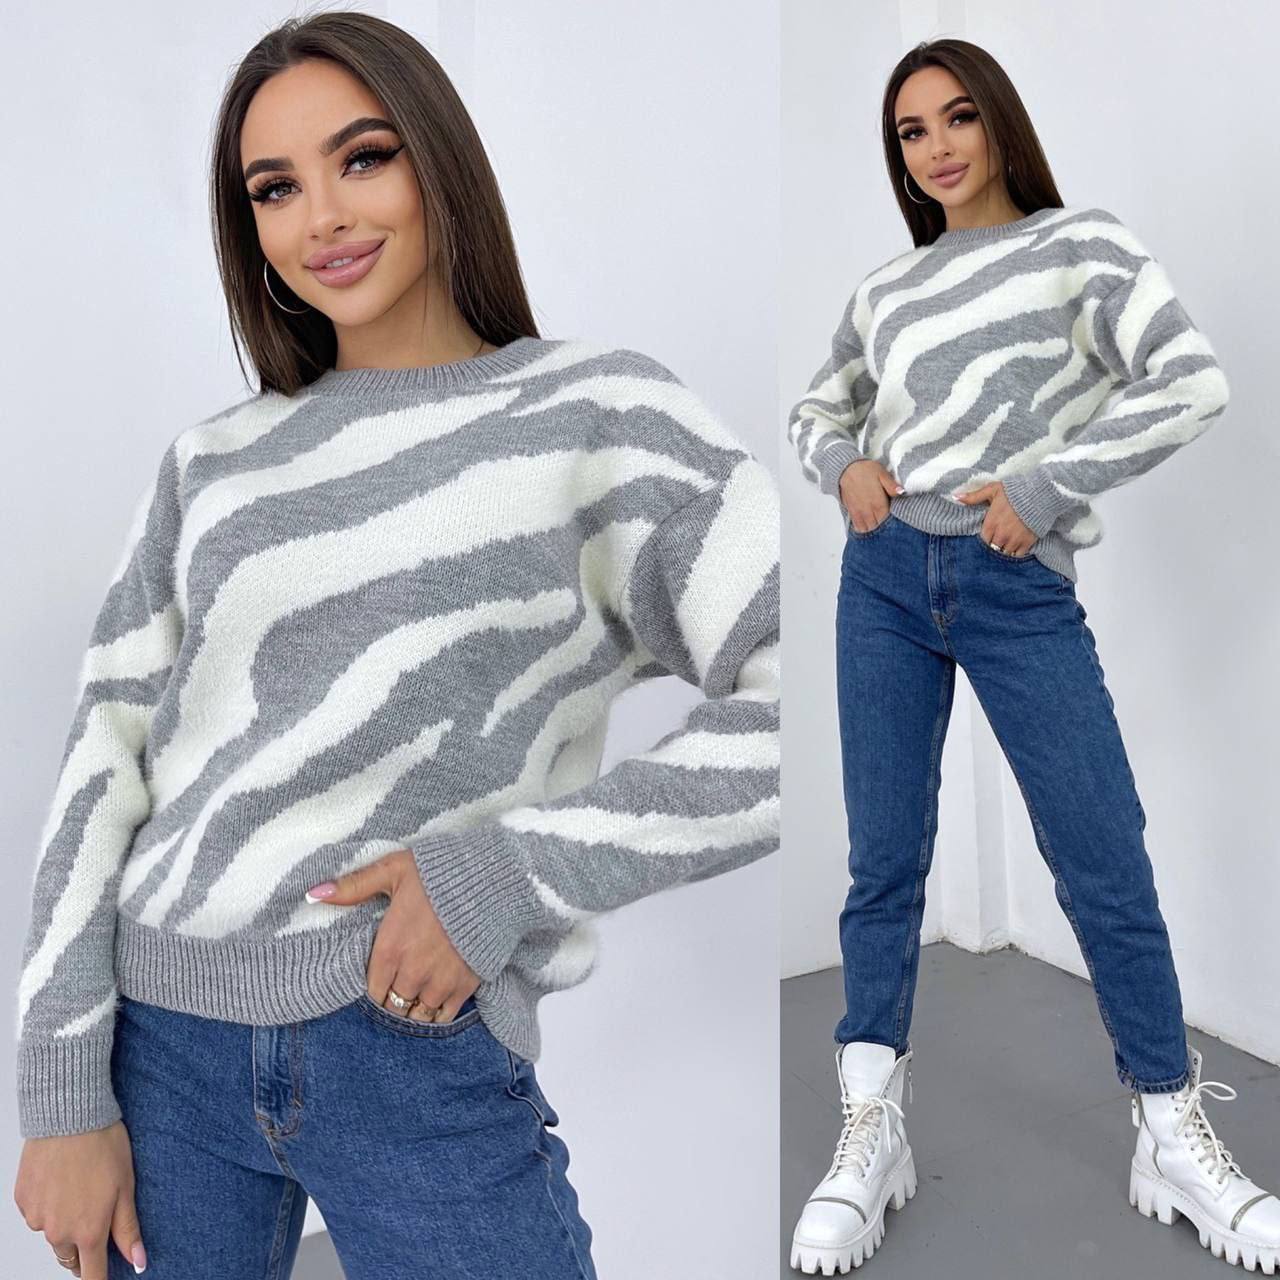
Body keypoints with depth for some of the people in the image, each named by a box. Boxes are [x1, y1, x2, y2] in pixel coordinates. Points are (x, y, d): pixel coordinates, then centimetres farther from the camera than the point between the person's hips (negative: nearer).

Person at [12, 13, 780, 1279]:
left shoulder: (595, 412, -3)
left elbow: (799, 693, -14)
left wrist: (517, 863, -17)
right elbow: (108, 752, 7)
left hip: (422, 1053, -3)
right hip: (163, 1038, 4)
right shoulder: (209, 465, 9)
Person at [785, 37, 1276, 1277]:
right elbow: (812, 411, 26)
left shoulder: (1082, 242, 4)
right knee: (884, 861, 4)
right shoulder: (883, 289, 14)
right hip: (884, 581, 3)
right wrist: (844, 467, 3)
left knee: (1107, 866, -2)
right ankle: (870, 1133, 15)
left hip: (1023, 592, -3)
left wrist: (1046, 489, -13)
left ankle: (1175, 1138, 16)